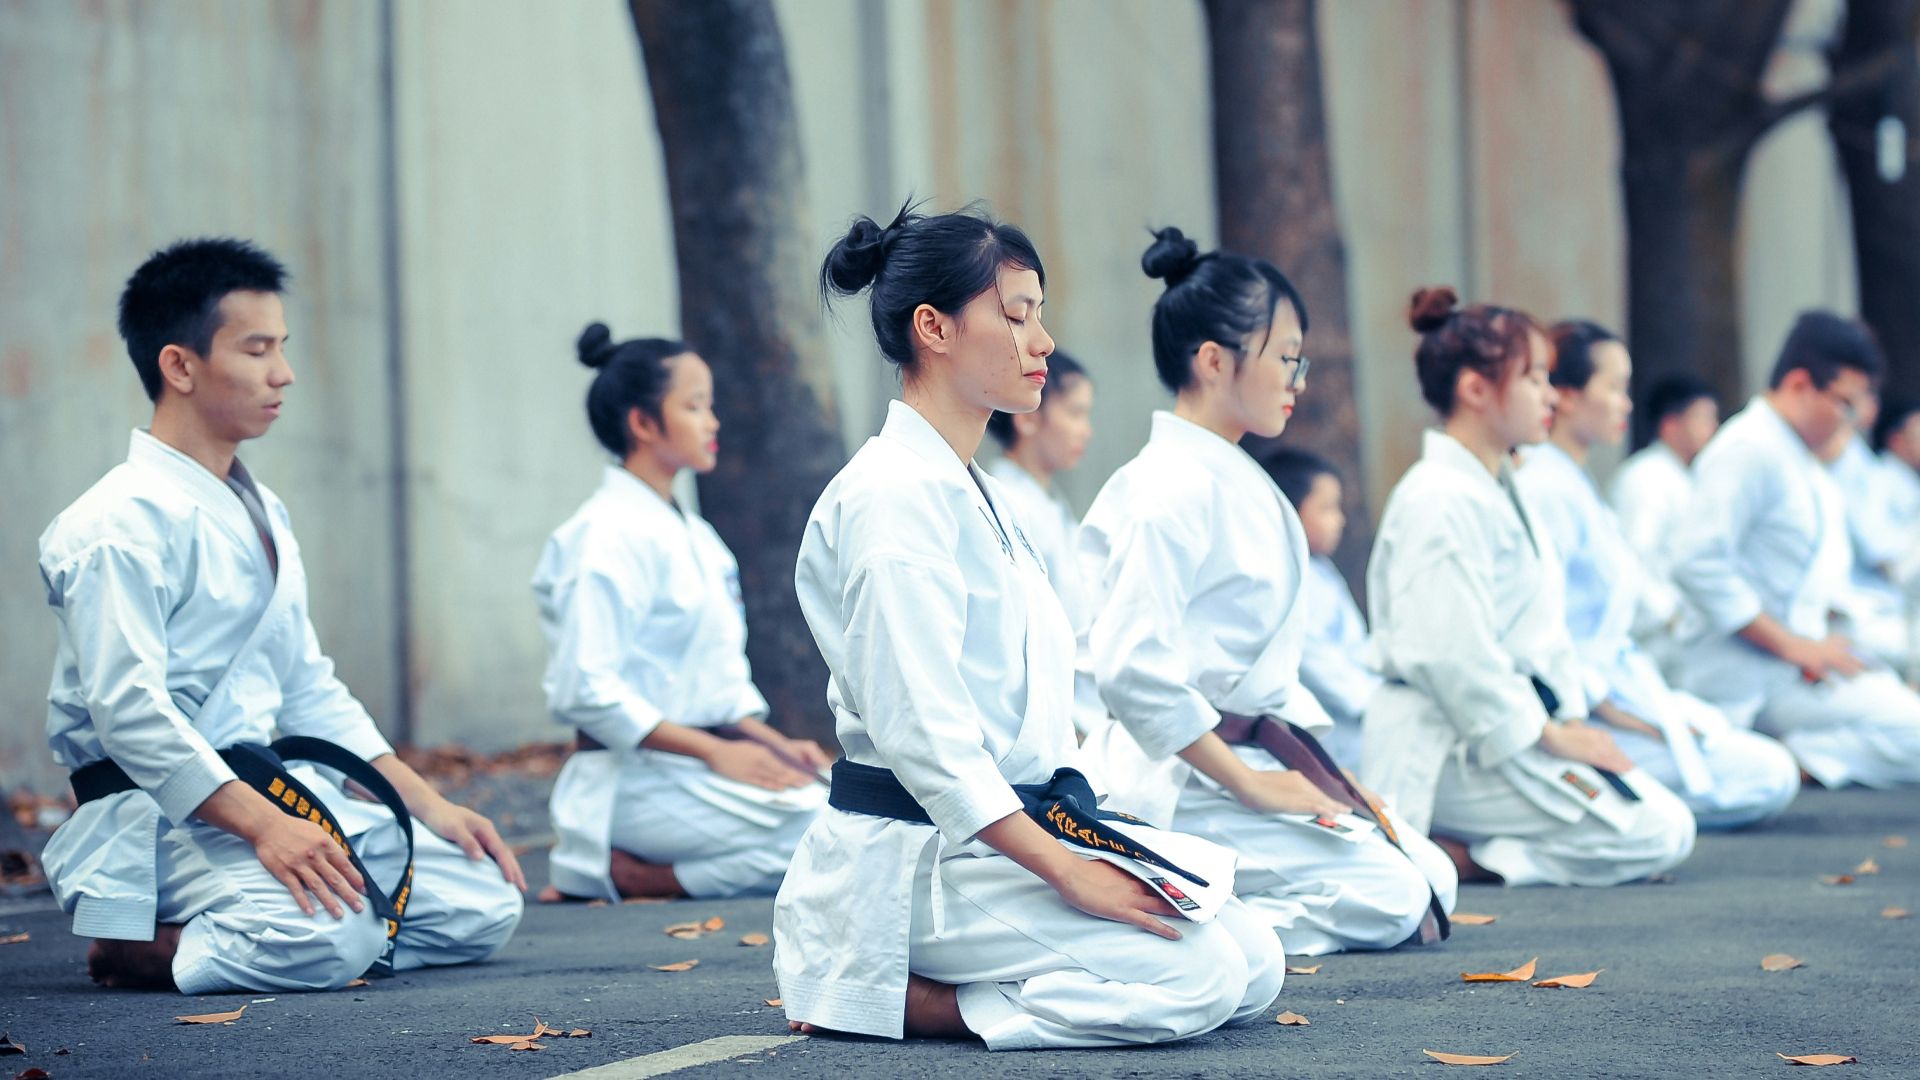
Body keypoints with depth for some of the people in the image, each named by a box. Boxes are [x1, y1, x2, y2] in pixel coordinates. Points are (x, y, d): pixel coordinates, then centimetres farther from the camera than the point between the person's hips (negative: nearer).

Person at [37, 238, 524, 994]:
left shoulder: (262, 514, 17)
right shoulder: (122, 522, -13)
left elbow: (308, 685, 21)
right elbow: (128, 707, -22)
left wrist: (427, 803, 11)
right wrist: (263, 826, -29)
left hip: (269, 784, 9)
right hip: (164, 813, -9)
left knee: (484, 906, 1)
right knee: (331, 938, -33)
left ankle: (197, 936, 5)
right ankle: (141, 948, -7)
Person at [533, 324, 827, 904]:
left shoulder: (693, 535, 18)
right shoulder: (608, 536, -11)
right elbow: (585, 692, -19)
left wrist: (774, 744, 3)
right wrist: (715, 751, -18)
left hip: (702, 762, 10)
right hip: (638, 781, -10)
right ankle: (617, 873, -12)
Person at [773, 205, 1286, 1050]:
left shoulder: (972, 494, 16)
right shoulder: (896, 497, -16)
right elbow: (921, 732, -22)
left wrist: (1078, 849, 7)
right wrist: (1067, 871, -23)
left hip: (1007, 832, 10)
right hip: (914, 860, -10)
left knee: (1255, 967, 3)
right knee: (1198, 977, -20)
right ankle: (870, 997, -10)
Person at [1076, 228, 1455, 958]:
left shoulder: (1241, 486, 15)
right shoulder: (1172, 492, -17)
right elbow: (1131, 670, -25)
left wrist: (1314, 767, 11)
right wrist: (1250, 784, -19)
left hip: (1250, 755, 10)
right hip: (1179, 781, -10)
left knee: (1432, 877, 6)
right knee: (1392, 897, -17)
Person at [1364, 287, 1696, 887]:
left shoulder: (1501, 493, 16)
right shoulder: (1442, 501, -17)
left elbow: (1540, 629, 18)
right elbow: (1453, 654, -24)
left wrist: (1573, 721, 4)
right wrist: (1550, 734, -15)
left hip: (1510, 722, 10)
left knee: (1665, 811, 9)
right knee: (1661, 834, -14)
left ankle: (1458, 848, 4)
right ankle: (1442, 854, -13)